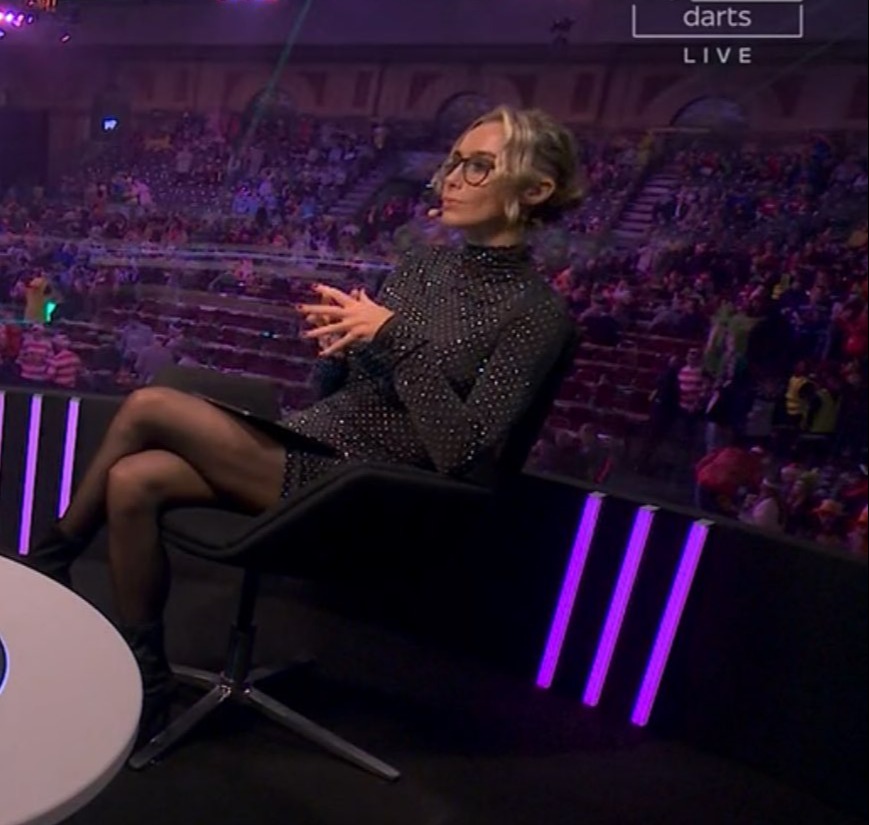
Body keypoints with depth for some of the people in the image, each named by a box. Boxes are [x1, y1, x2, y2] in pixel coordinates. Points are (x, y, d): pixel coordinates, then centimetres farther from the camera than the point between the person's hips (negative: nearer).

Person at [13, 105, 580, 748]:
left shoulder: (539, 312, -11)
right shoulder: (422, 266, 11)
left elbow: (461, 452, -21)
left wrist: (398, 337, -21)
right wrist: (336, 341, -6)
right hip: (307, 443, 7)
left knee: (150, 408, -15)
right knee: (133, 482, -14)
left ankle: (48, 562, 8)